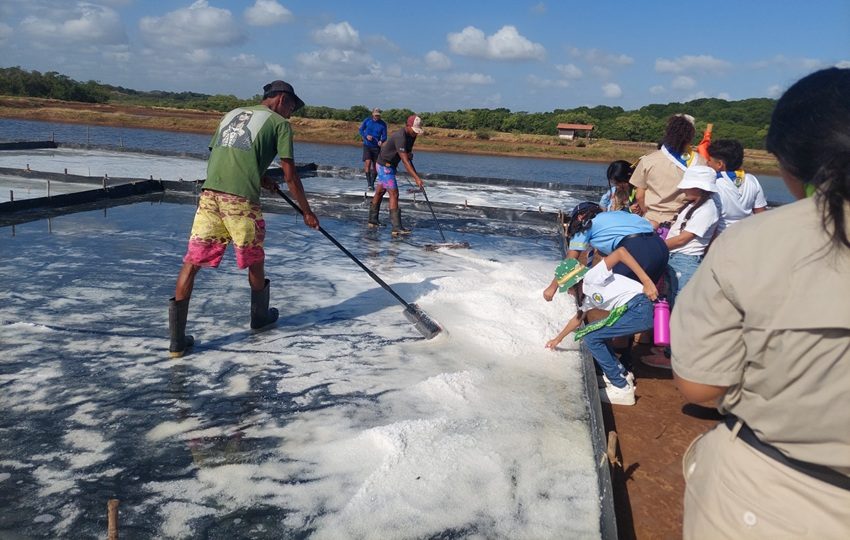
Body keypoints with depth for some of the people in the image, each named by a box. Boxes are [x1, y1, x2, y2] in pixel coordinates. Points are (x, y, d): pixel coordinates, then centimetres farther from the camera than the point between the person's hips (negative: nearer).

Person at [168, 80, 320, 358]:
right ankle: (260, 316, 38)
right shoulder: (279, 123, 9)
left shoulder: (232, 113, 26)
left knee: (192, 262, 5)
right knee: (254, 262, 17)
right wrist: (307, 212, 13)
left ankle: (177, 339, 3)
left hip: (209, 194, 5)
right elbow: (290, 176, 4)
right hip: (242, 200, -5)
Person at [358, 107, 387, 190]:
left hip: (376, 147, 1)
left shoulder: (383, 124, -2)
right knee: (368, 163, -17)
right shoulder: (367, 121, -2)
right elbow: (360, 130, 6)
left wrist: (381, 141, -24)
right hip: (367, 145, -1)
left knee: (375, 166, 5)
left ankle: (372, 183, 21)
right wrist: (366, 136, -13)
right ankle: (369, 184, -15)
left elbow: (384, 136, 0)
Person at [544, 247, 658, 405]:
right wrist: (558, 338, 49)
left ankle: (622, 389, 0)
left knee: (591, 337, -6)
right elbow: (578, 319, 37)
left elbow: (620, 252, -21)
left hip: (639, 309, -10)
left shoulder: (591, 277, -9)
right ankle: (622, 375, 26)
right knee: (597, 335, 18)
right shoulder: (586, 296, 20)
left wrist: (647, 281, -26)